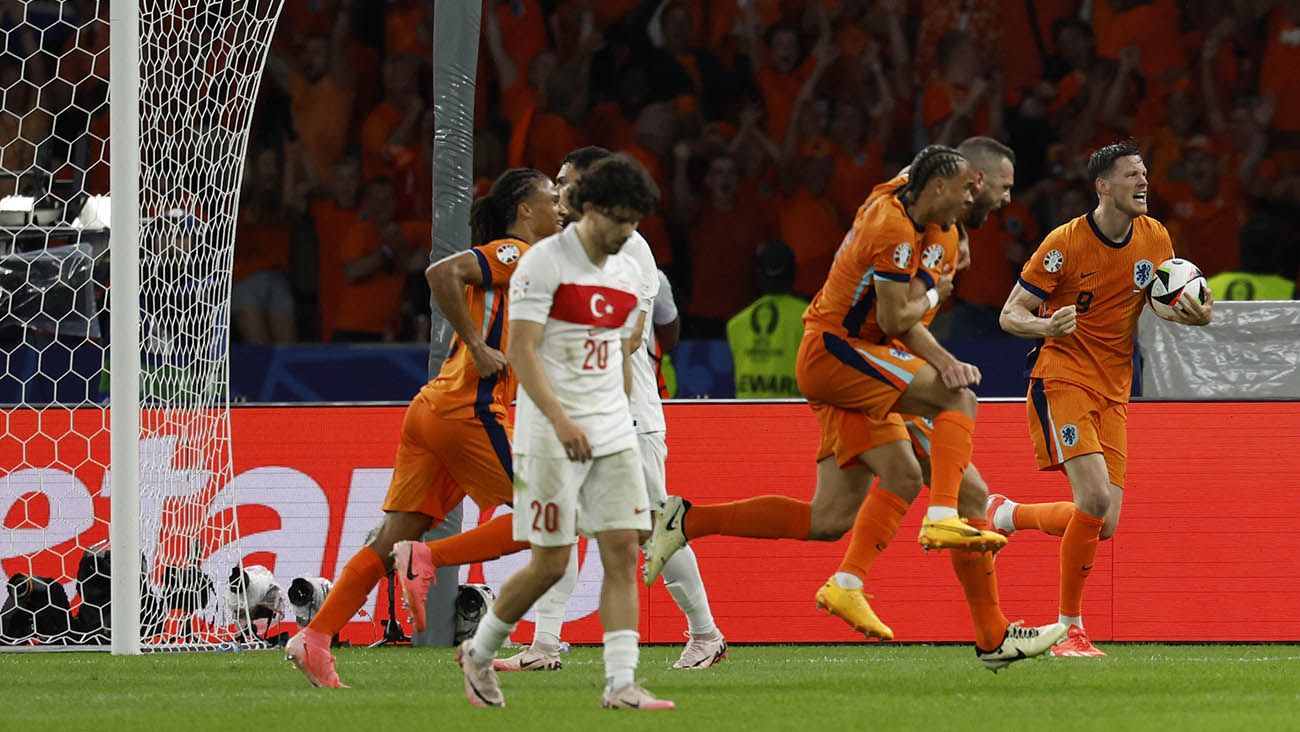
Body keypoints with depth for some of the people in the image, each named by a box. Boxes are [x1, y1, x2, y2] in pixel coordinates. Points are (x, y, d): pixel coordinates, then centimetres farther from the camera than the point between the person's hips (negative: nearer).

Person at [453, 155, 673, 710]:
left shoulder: (628, 274, 11)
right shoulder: (545, 262, -11)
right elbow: (521, 350, -17)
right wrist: (560, 419, -28)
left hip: (614, 435, 6)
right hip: (550, 436, -6)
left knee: (622, 553, -5)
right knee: (551, 565, -3)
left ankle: (621, 685, -8)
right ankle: (478, 652, 20)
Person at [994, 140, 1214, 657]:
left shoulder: (1155, 238, 3)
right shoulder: (1065, 243, -13)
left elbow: (1164, 301, 18)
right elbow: (1010, 314, -8)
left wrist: (1195, 314, -6)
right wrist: (1046, 327, -32)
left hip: (1113, 392, 6)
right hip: (1062, 378, -6)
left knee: (1103, 526, -2)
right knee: (1096, 502, -23)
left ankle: (1005, 514, 22)